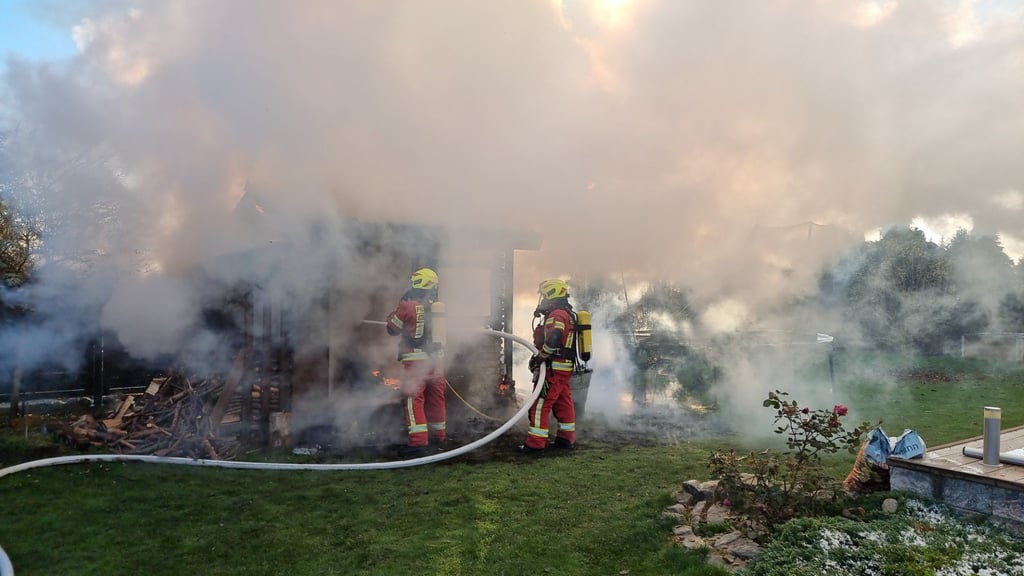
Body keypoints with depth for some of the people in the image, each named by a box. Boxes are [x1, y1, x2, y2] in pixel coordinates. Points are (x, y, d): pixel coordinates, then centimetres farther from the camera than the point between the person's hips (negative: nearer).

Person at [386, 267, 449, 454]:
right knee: (436, 398, 16)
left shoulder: (408, 306, -11)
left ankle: (418, 440, -10)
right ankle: (438, 435, 29)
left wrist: (396, 310, 16)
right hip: (436, 359, 6)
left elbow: (392, 328, 1)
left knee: (414, 399, -3)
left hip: (415, 360, -5)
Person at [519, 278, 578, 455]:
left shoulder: (556, 315, -14)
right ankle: (566, 439, 23)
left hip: (553, 368, -11)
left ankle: (535, 444, -5)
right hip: (565, 368, 11)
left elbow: (553, 341, -28)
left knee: (540, 405, -7)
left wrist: (538, 358, -18)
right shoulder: (568, 314, 19)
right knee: (564, 404, 15)